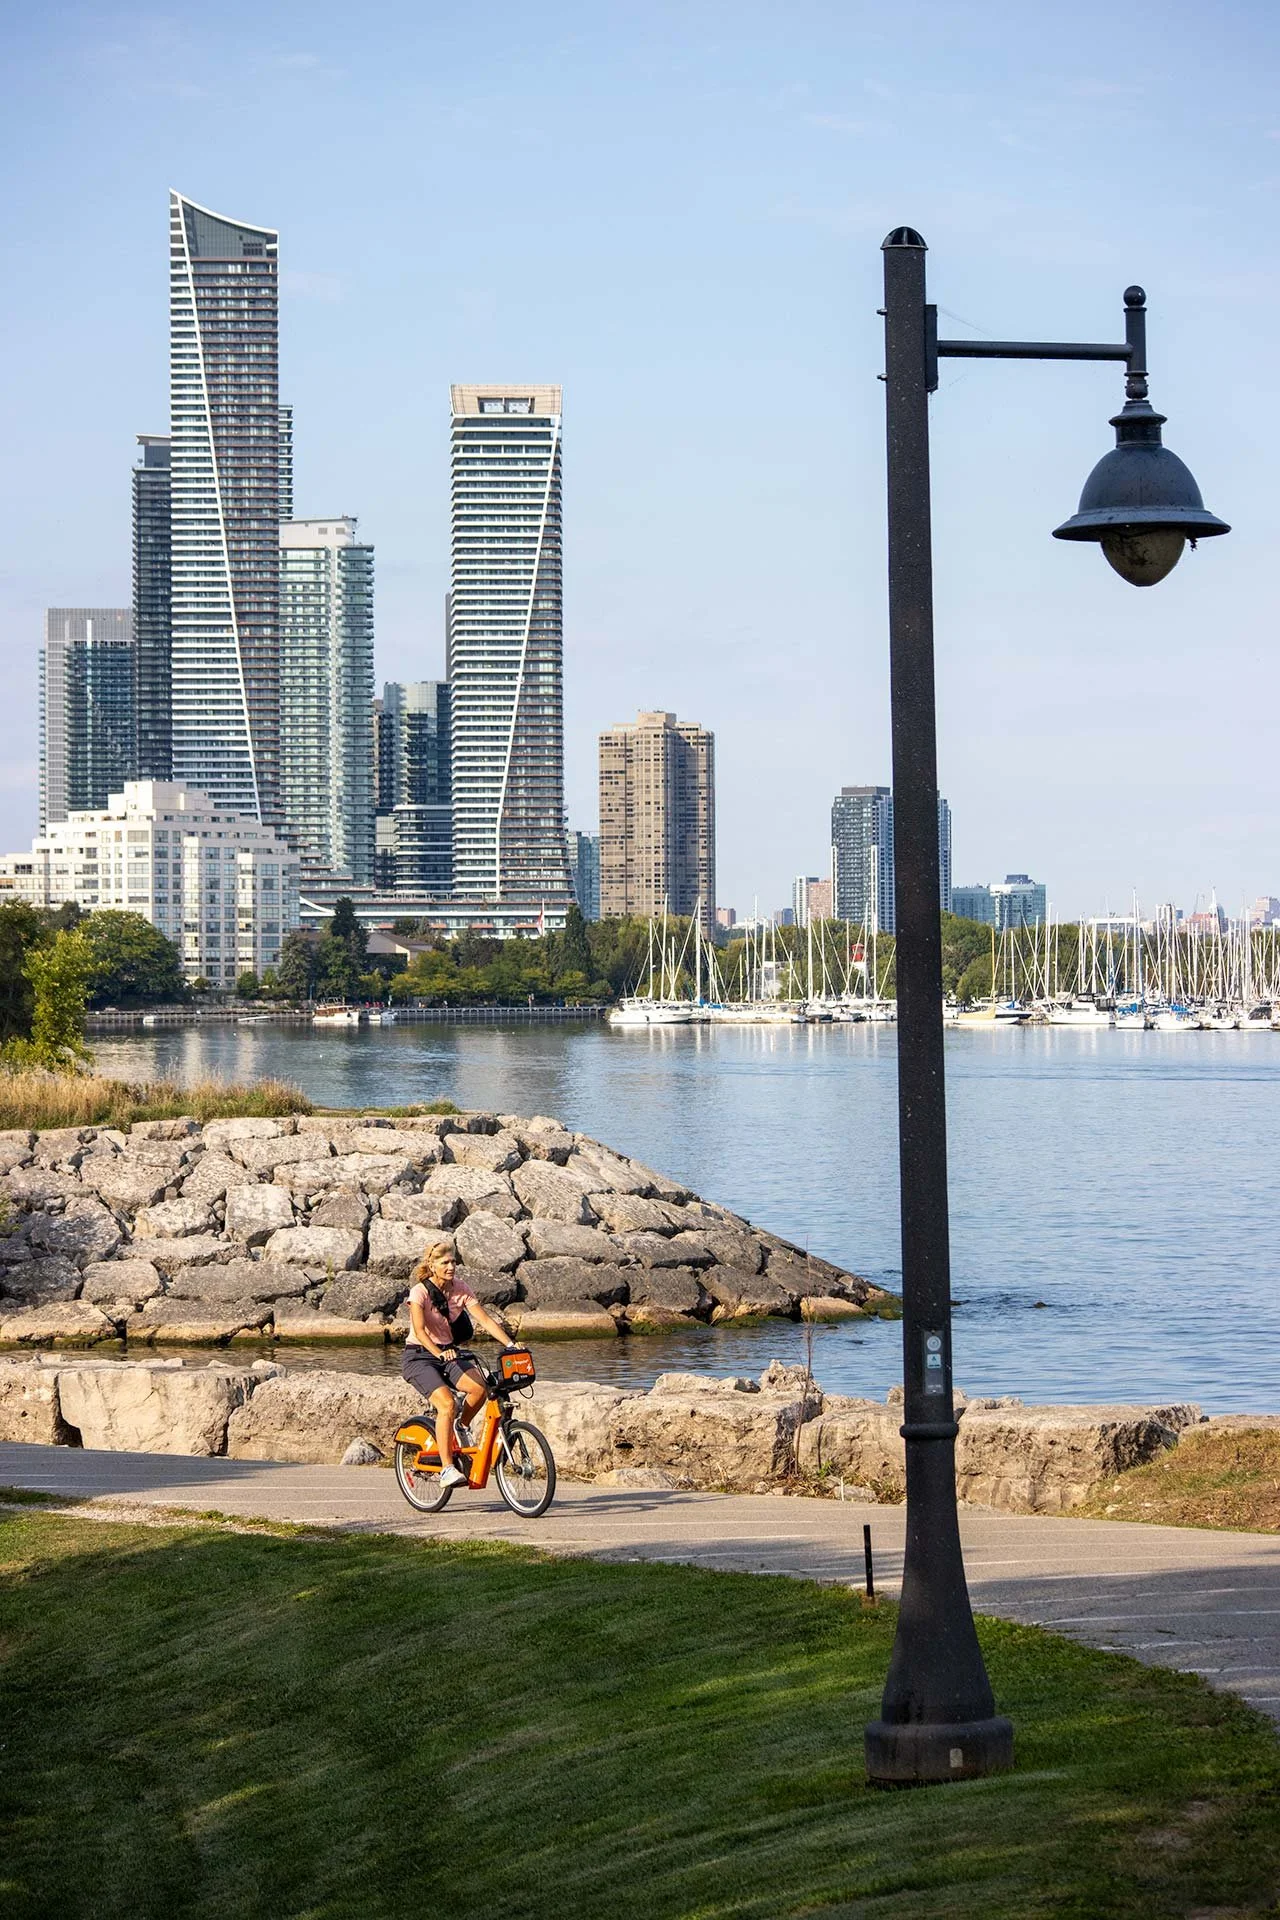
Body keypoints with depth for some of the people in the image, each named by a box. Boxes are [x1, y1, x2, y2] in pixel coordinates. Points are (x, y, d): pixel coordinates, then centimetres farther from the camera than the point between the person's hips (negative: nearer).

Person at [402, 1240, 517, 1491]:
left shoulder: (460, 1290, -1)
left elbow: (486, 1320, -6)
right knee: (446, 1403, -27)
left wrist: (510, 1344, -20)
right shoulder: (420, 1291, -15)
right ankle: (447, 1469, -23)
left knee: (479, 1388, -24)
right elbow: (419, 1330, -27)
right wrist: (439, 1353, -44)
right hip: (419, 1357, -5)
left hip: (449, 1352, 5)